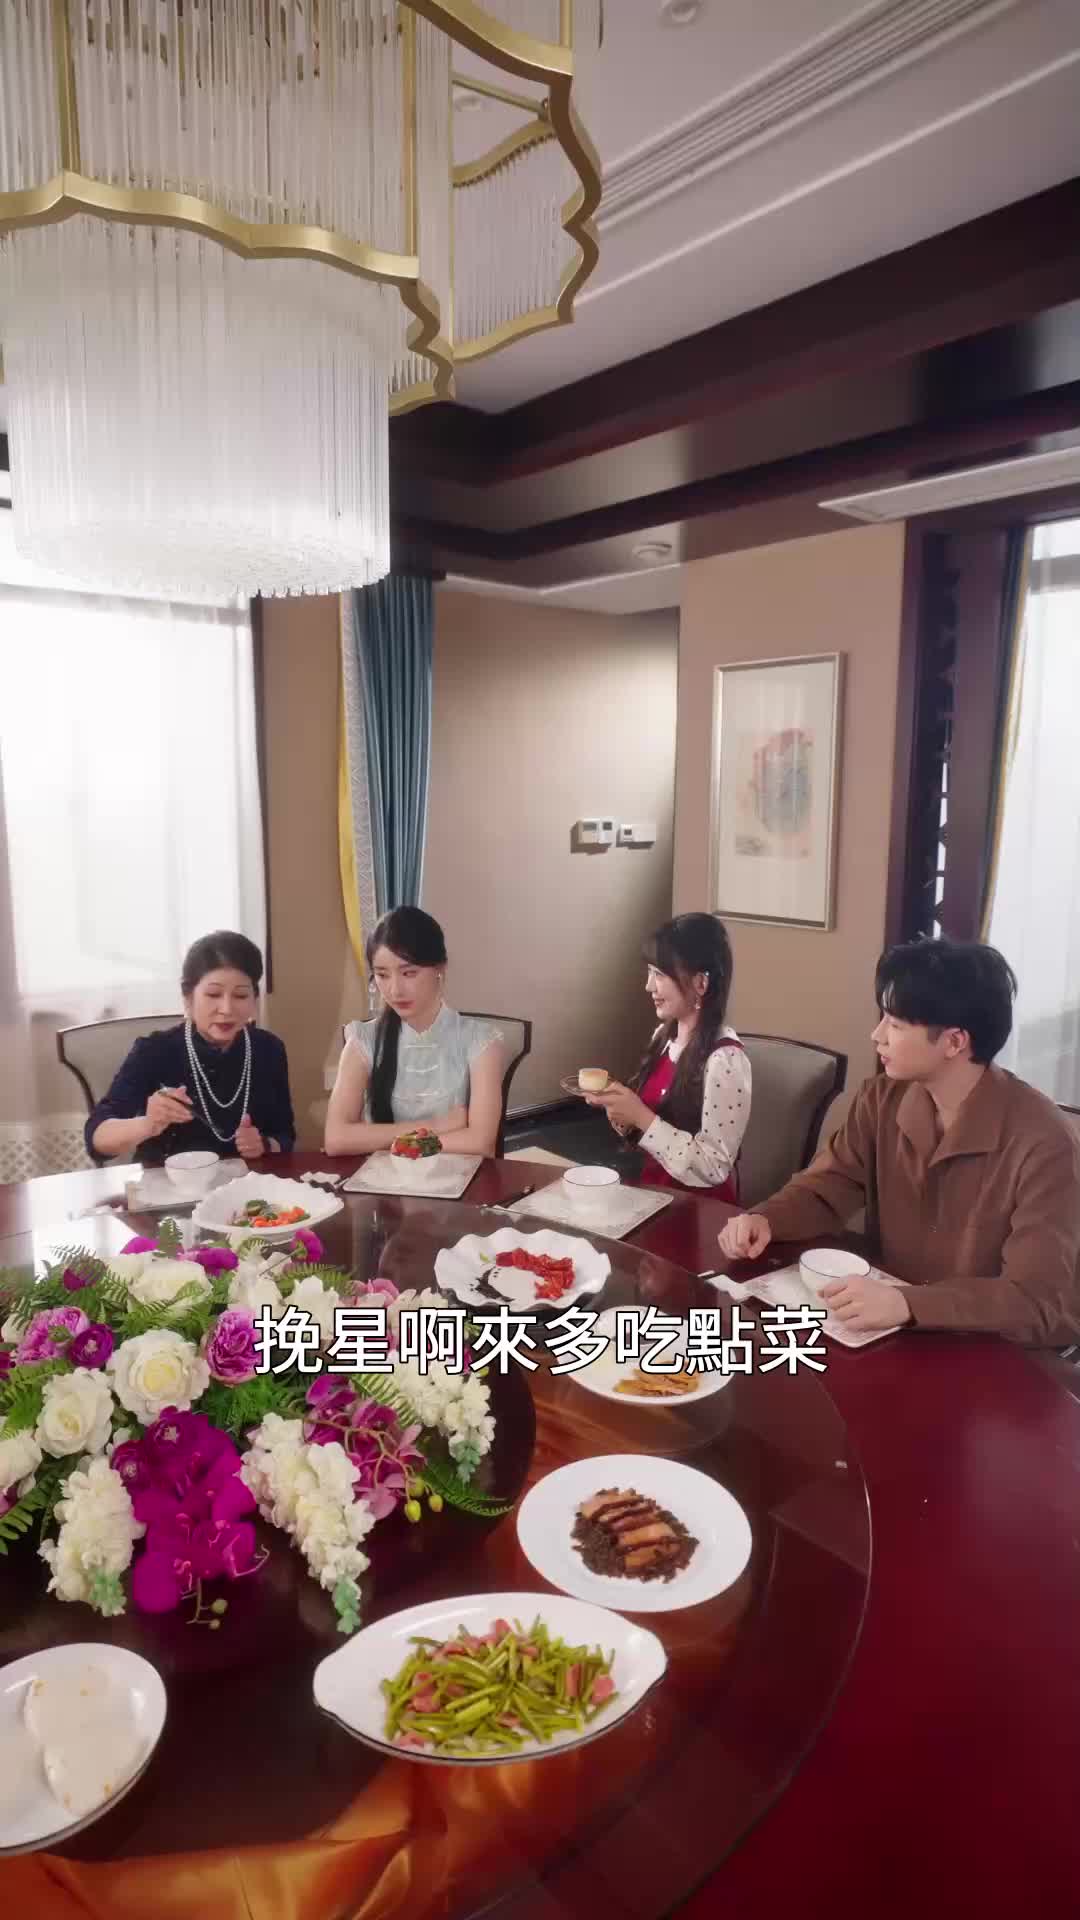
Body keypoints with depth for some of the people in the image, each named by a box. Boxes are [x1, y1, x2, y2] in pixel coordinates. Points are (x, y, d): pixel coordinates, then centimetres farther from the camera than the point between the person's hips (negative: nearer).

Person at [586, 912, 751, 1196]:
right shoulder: (664, 1035, 1)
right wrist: (619, 1104, -6)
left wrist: (641, 1117, -23)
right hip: (652, 1189, 6)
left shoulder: (724, 1060, -21)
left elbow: (713, 1168, -21)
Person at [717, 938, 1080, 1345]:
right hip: (888, 1334, 5)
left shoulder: (1041, 1144, -21)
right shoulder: (882, 1100, -3)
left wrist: (908, 1304, -37)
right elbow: (826, 1189, 4)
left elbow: (1045, 1303, -25)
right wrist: (764, 1220, -17)